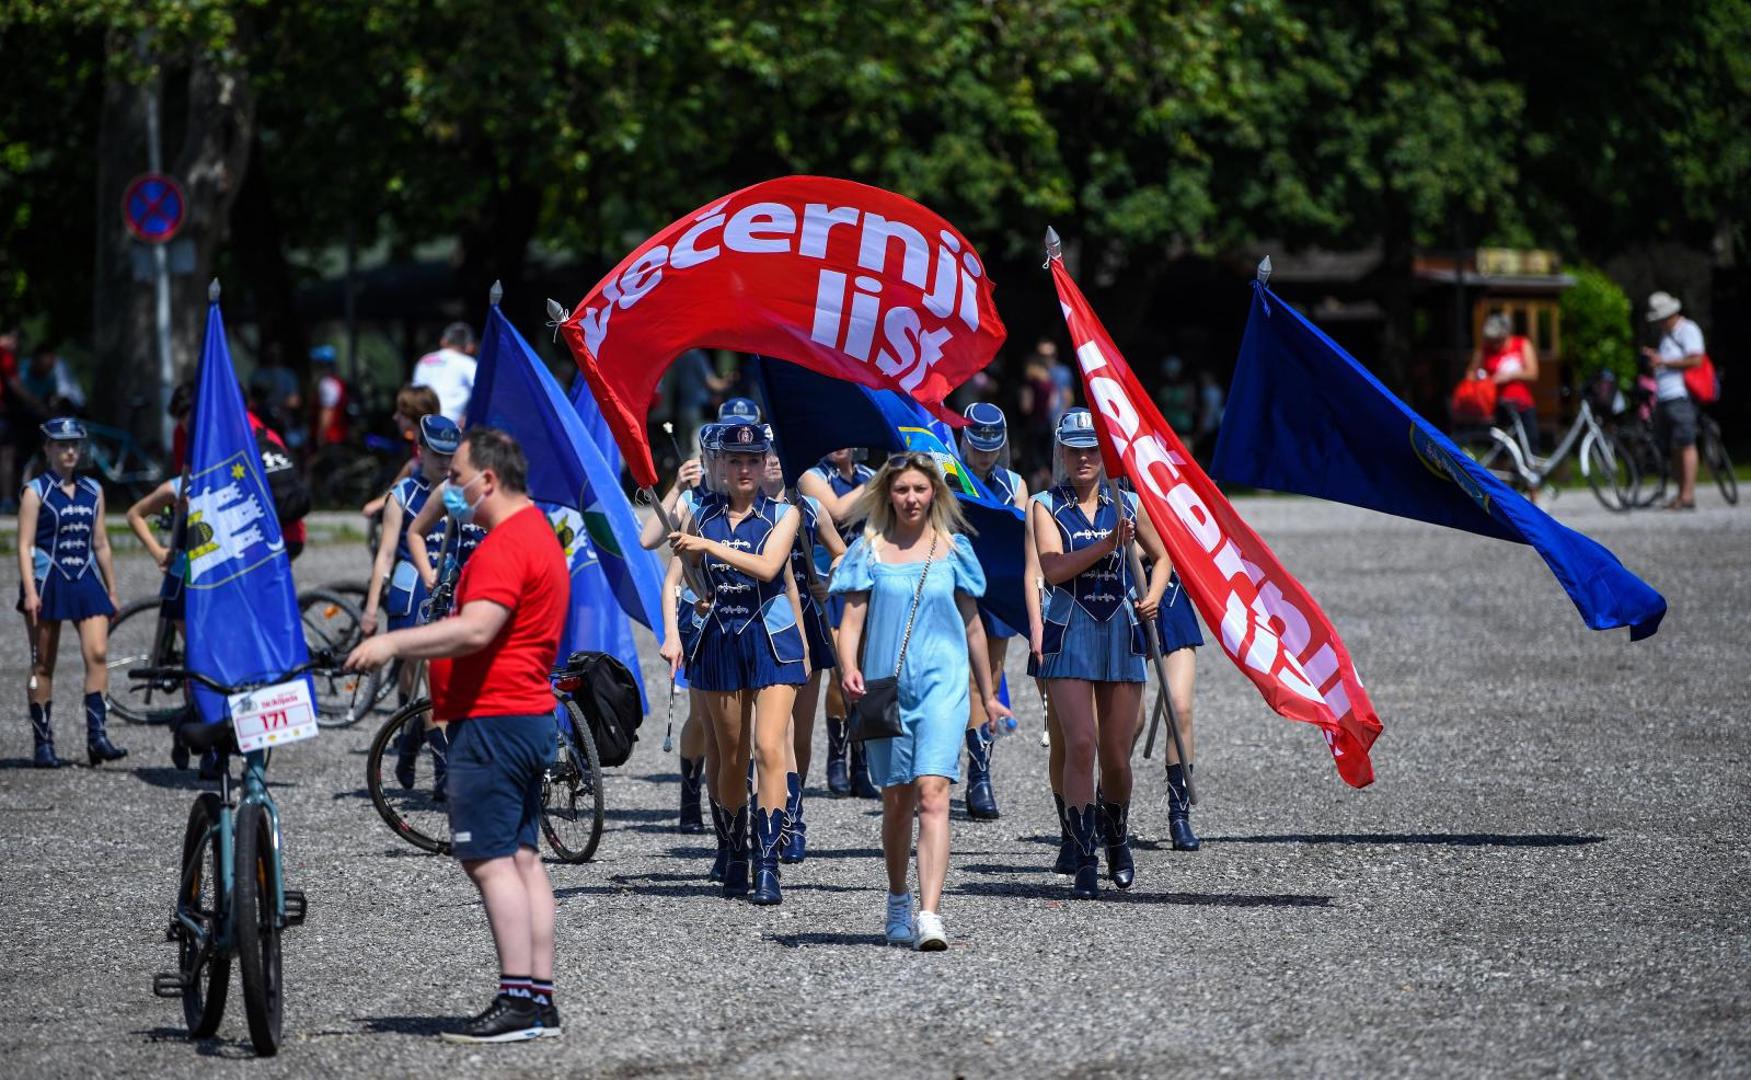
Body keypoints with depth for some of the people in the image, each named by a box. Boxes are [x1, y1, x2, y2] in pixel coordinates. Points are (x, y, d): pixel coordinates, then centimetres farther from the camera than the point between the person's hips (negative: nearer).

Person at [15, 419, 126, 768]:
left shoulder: (92, 491, 12)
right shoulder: (36, 491, -2)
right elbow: (25, 545, -7)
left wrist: (112, 591, 18)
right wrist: (30, 591, -18)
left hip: (85, 582, 4)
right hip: (48, 582, -4)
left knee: (98, 654, -12)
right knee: (43, 665, 3)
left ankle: (97, 735, -14)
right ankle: (43, 743, 8)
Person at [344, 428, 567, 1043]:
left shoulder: (505, 546, -16)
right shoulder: (539, 533, 18)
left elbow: (476, 629, -28)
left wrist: (396, 642, -25)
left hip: (493, 721, -11)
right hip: (530, 716, 11)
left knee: (488, 859, -10)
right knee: (521, 859, 10)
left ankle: (517, 1003, -14)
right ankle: (540, 1000, 10)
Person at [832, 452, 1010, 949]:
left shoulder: (952, 549, 7)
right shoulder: (870, 550, 5)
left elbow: (972, 625, 15)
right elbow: (852, 620, 0)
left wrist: (987, 695, 19)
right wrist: (849, 668, -19)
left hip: (942, 683, -1)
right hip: (885, 685, 1)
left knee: (932, 793, -15)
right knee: (896, 800, 10)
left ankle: (929, 917, -24)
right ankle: (898, 904, 31)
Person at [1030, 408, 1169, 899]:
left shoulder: (1125, 505, 9)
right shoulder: (1046, 505, 1)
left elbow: (1162, 555, 23)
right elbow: (1053, 568, -13)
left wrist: (1153, 596, 4)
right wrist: (1107, 545, -22)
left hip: (1121, 632, 3)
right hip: (1070, 633, -3)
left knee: (1116, 755, 7)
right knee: (1080, 744, -16)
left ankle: (1117, 840, 34)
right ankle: (1084, 862, -13)